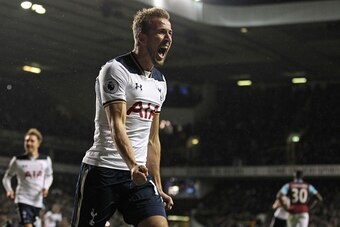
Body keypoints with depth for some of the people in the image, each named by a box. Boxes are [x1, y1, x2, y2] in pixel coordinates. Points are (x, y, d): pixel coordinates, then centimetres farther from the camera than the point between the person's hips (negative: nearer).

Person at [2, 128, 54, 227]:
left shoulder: (46, 160, 2)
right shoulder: (17, 160, -4)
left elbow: (49, 176, 19)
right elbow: (7, 177, 7)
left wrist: (46, 187, -2)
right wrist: (9, 190, -12)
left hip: (37, 200, 4)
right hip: (23, 199, -4)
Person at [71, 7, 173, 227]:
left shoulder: (160, 82, 16)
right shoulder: (116, 70, -8)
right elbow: (116, 125, -21)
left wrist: (158, 186, 17)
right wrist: (132, 165, -36)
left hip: (140, 174, 7)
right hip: (103, 170, -6)